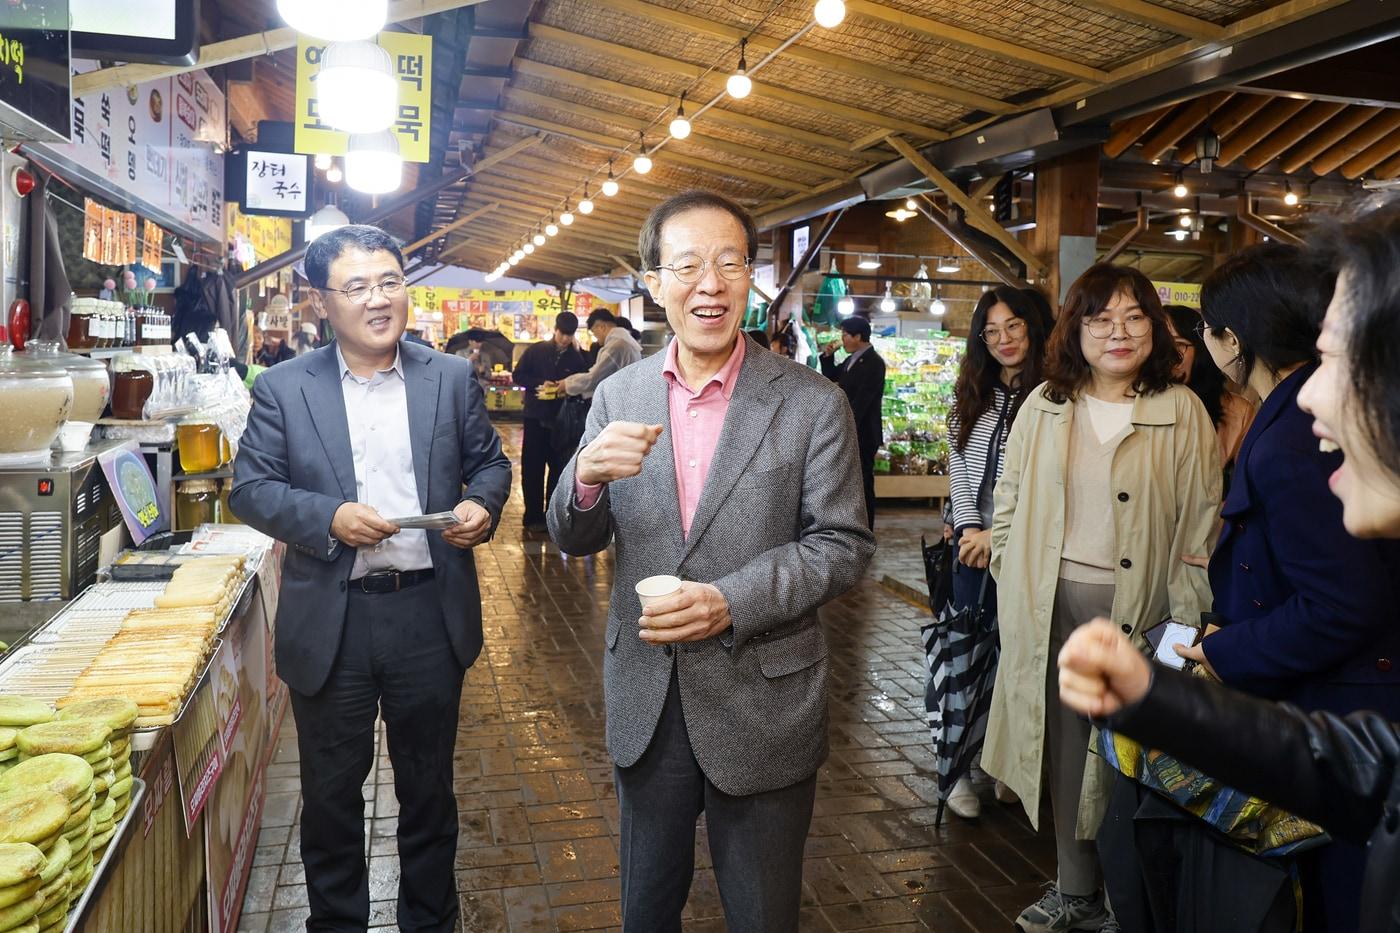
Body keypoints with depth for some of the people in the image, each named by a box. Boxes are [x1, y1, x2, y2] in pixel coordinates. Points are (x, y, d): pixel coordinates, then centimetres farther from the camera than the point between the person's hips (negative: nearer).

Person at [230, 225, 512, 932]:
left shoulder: (451, 379, 2)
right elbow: (249, 488, -1)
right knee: (331, 791, 16)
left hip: (431, 614, 1)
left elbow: (490, 462, 10)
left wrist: (482, 503, -12)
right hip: (330, 623, 0)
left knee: (429, 787, 17)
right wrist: (328, 517, -17)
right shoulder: (283, 389, -1)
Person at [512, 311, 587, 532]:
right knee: (532, 468, -1)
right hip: (535, 417, -1)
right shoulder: (536, 351, 2)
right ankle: (533, 516, 7)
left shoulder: (577, 358, 3)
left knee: (559, 468, 6)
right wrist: (540, 383, -13)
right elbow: (518, 376, 3)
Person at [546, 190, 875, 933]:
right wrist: (587, 476, -20)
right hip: (645, 699, 3)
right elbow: (575, 539, 3)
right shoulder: (618, 395, 0)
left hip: (762, 705, -2)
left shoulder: (812, 404, -9)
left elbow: (842, 545, -8)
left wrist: (732, 602, -22)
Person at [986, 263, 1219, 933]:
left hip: (1140, 607, -2)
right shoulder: (1045, 406, 6)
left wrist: (1187, 613, -8)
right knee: (1069, 746, 13)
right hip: (1055, 603, 3)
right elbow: (1008, 502, 10)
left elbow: (1203, 518, -1)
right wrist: (1013, 585, 2)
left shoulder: (1181, 411, -1)